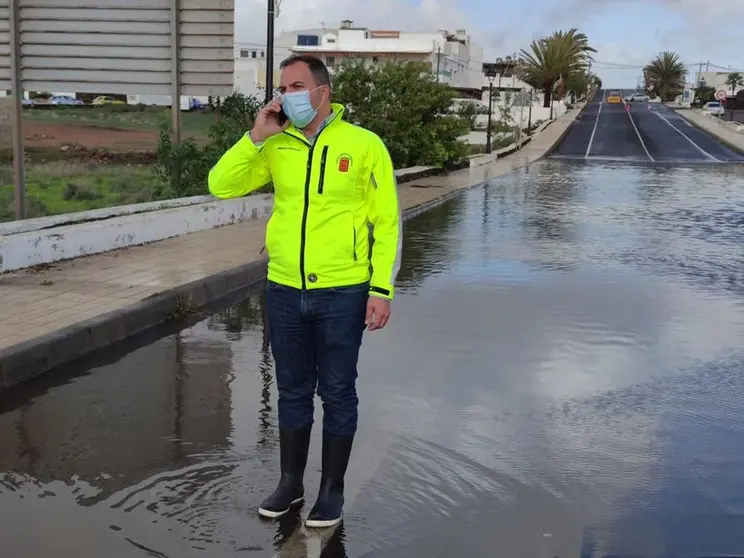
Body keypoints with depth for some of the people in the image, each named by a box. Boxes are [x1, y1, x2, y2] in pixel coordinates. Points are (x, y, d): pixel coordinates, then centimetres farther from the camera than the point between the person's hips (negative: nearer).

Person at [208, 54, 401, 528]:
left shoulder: (364, 145, -6)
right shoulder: (277, 147, 3)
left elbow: (387, 222, -4)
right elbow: (222, 186, 0)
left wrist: (382, 288, -10)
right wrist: (257, 136, -9)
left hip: (343, 294, -3)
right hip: (284, 292, 4)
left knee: (337, 394, 9)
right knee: (293, 391, 16)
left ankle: (333, 489, 24)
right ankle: (291, 482, 31)